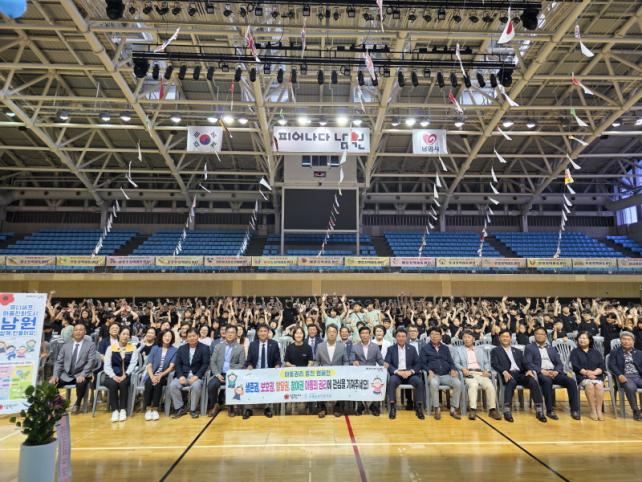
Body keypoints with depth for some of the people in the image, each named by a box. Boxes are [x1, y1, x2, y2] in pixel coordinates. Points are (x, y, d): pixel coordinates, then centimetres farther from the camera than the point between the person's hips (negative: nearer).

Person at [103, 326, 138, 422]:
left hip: (126, 376, 0)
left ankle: (123, 409, -20)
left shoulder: (132, 348, 7)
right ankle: (115, 410, -23)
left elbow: (133, 364, -3)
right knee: (113, 384, -31)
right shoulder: (111, 348, 7)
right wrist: (113, 376, -18)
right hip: (112, 376, 1)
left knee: (123, 383, -32)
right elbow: (107, 365, 0)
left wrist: (125, 375, -18)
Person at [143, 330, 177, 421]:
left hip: (164, 376, -1)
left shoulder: (174, 350, 3)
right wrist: (152, 377, -19)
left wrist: (160, 375, -20)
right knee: (149, 384, -29)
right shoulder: (155, 348, 7)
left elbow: (171, 367, -5)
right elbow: (149, 365, -1)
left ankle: (155, 409, -24)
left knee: (158, 383, -31)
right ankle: (148, 409, -19)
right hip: (152, 375, 1)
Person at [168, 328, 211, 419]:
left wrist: (196, 376, -19)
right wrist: (180, 376, -12)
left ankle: (193, 409, -12)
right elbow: (178, 364, 6)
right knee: (172, 385, -24)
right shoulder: (181, 348, 13)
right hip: (183, 375, 4)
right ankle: (180, 408, -6)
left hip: (196, 376, -3)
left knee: (196, 386, -34)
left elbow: (205, 364, -6)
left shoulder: (205, 348, 2)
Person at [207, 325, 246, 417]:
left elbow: (242, 364, 1)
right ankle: (216, 405, 0)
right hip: (219, 374, 2)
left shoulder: (240, 348, 7)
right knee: (211, 385, -28)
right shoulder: (218, 346, 13)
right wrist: (217, 374, -10)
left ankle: (230, 406, -3)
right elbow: (212, 362, 7)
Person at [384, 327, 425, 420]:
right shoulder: (391, 349, 9)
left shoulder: (412, 349, 13)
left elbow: (418, 363, 6)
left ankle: (419, 407, -15)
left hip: (410, 373, 1)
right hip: (396, 374, -1)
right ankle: (392, 407, -24)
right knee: (392, 381, -34)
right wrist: (397, 371, -17)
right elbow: (387, 364, -1)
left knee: (419, 381, -29)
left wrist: (410, 371, -13)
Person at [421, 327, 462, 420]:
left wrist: (453, 369, -6)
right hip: (433, 375, -3)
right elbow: (423, 363, 5)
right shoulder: (425, 348, 11)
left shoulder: (445, 348, 21)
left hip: (446, 375, 3)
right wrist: (429, 371, -14)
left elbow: (450, 362, 16)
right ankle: (436, 409, -22)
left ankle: (454, 408, -13)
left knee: (458, 383, -26)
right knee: (434, 383, -38)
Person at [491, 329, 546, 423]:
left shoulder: (518, 351, 28)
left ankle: (539, 411, -23)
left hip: (520, 373, 4)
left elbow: (524, 363, 17)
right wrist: (504, 372, -19)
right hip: (508, 374, -4)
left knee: (533, 381, -27)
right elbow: (494, 364, 0)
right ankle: (507, 411, -37)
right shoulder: (495, 351, 15)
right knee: (512, 382, -38)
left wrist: (529, 370, -7)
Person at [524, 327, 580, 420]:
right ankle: (550, 410, -26)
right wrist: (543, 371, -17)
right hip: (540, 373, -4)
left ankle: (574, 410, -16)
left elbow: (560, 363, 14)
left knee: (571, 381, -23)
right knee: (547, 381, -37)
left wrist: (556, 371, -9)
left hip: (554, 372, 4)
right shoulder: (529, 347, 10)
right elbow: (529, 364, -3)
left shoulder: (552, 349, 24)